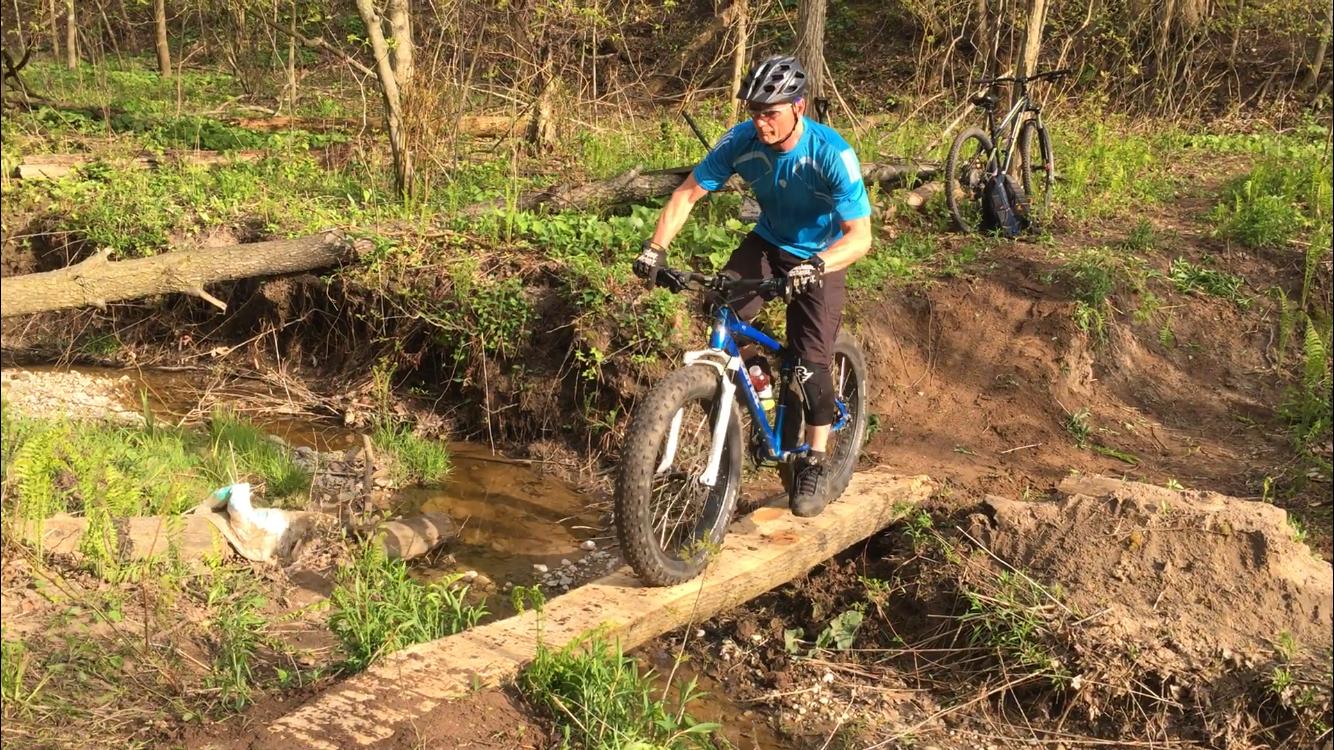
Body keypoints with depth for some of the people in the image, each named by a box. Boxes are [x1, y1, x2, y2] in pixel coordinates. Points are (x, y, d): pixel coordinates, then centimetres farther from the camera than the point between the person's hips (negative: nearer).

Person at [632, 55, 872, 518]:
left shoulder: (832, 155, -32)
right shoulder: (741, 141, -22)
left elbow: (860, 236, -35)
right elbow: (688, 193, -13)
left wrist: (814, 267, -53)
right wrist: (655, 248, -26)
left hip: (819, 257, -4)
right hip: (767, 242, 4)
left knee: (811, 362, -12)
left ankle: (814, 465, 5)